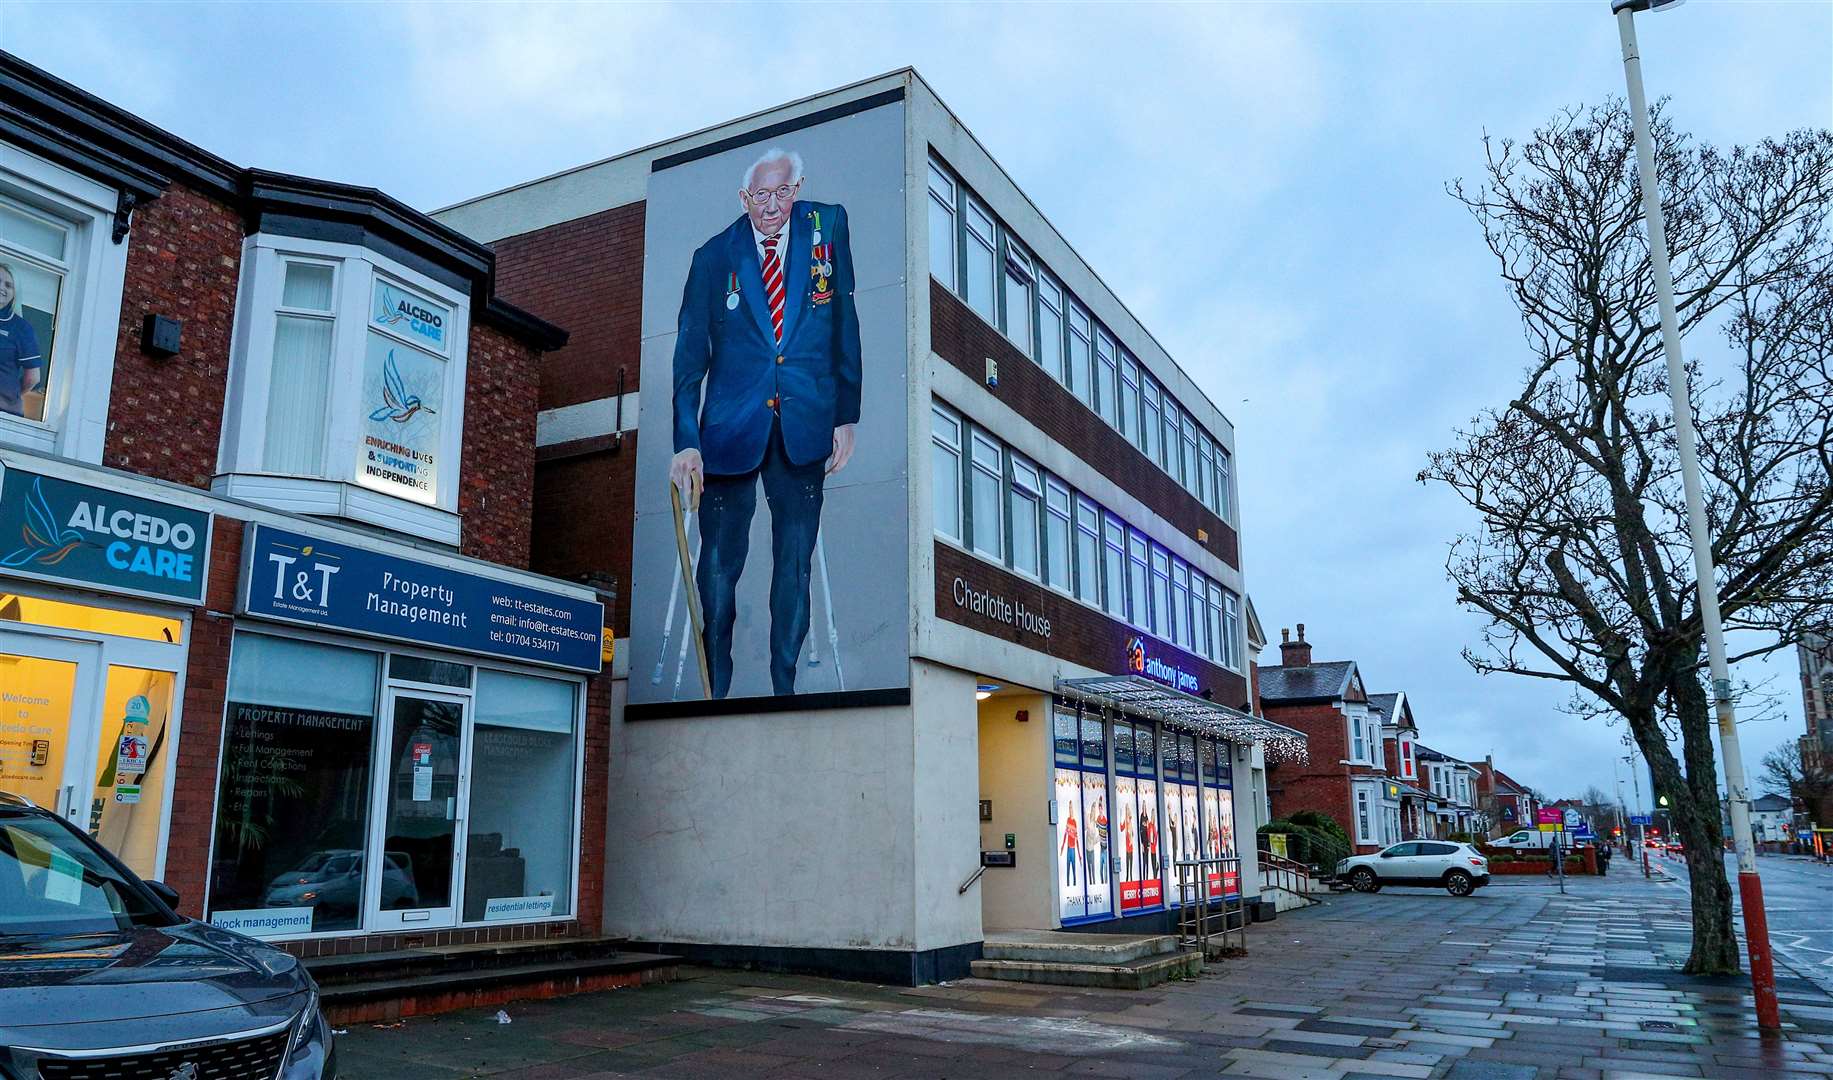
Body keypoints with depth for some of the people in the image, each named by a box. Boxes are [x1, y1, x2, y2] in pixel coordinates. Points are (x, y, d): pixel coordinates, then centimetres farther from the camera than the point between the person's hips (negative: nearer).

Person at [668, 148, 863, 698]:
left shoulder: (828, 226, 5)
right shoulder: (713, 257, 3)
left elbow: (845, 324, 6)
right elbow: (690, 357, 2)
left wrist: (848, 415, 2)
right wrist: (685, 442, -8)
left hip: (805, 427, 1)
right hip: (731, 427, 0)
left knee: (795, 565, 4)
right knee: (719, 565, 1)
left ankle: (785, 688, 16)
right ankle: (714, 689, 15)